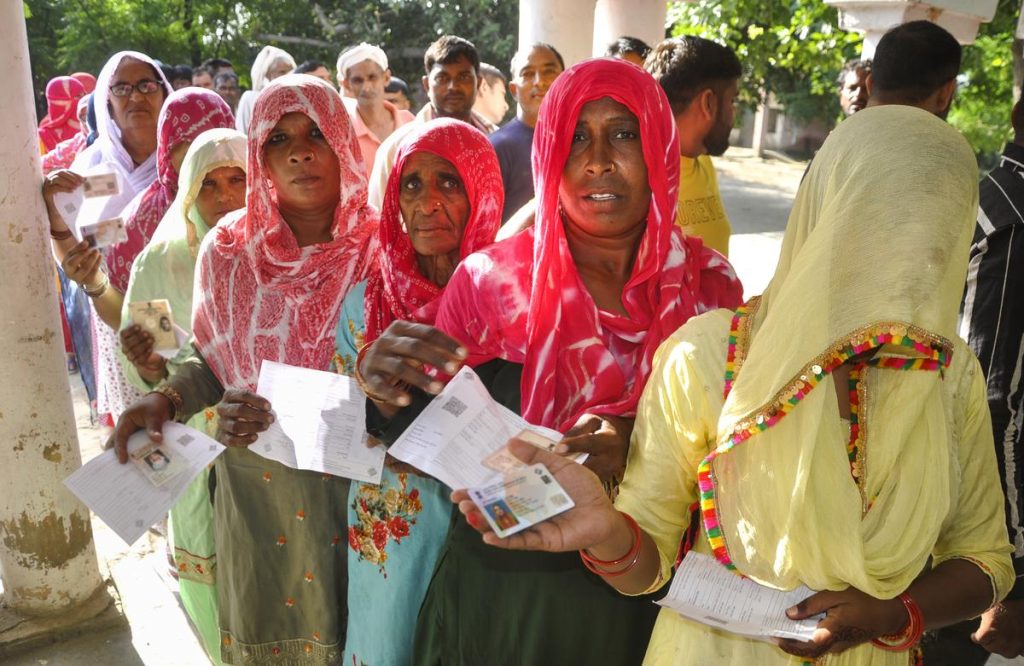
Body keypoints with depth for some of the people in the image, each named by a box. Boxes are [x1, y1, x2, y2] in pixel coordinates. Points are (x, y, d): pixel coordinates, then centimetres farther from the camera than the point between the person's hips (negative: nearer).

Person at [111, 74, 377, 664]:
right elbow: (217, 359, 10)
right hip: (254, 488, 3)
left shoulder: (379, 250, -13)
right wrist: (167, 399, -9)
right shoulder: (229, 253, -4)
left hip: (352, 487, -2)